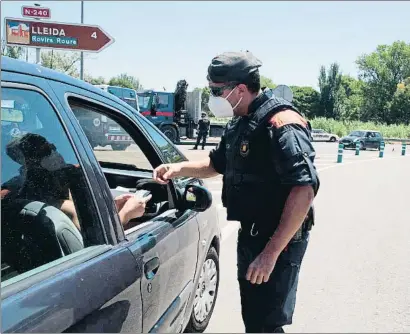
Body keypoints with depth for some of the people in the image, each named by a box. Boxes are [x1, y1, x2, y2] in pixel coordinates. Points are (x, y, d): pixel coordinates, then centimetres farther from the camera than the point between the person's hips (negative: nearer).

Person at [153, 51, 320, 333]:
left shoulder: (282, 123, -21)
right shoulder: (239, 123, 9)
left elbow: (304, 191, -28)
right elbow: (217, 164, 23)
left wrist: (271, 252, -30)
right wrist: (179, 169, 6)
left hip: (278, 242, -9)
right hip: (250, 234, 9)